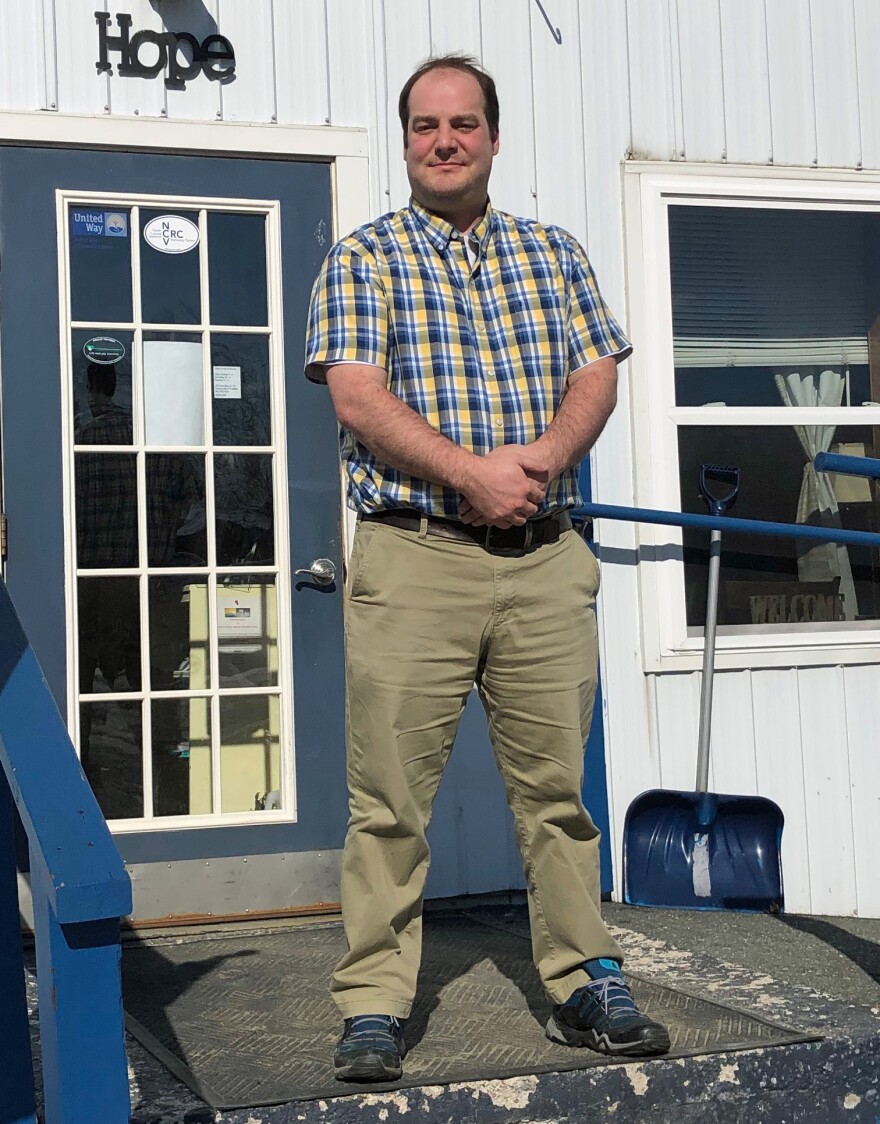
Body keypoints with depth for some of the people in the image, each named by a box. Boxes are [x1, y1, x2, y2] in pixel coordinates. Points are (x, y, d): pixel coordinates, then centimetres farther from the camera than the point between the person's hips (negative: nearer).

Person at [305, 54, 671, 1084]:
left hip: (547, 558, 3)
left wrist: (544, 456, -13)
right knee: (390, 796, -3)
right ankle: (374, 1008, 6)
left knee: (558, 784, 8)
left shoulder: (554, 255, 17)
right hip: (414, 558, -3)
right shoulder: (360, 261, 7)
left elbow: (598, 377, 8)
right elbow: (357, 395, -6)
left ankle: (583, 985, 19)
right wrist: (475, 473, -16)